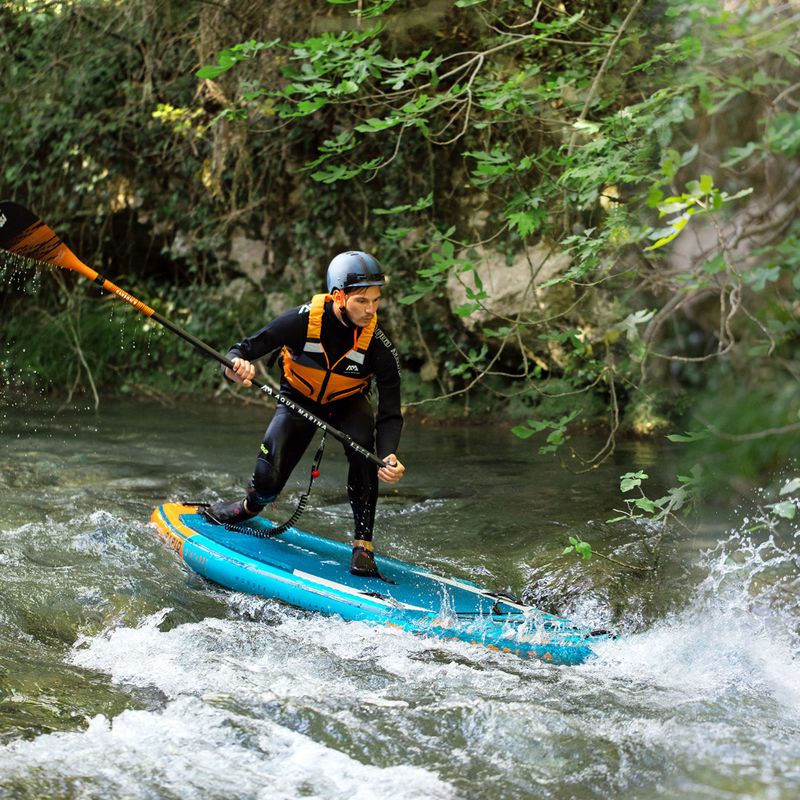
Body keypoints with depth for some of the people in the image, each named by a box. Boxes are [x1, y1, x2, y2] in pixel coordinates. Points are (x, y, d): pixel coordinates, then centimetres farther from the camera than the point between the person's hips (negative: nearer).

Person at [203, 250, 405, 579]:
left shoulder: (379, 347, -27)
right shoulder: (304, 320, -29)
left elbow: (390, 414, -26)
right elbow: (247, 347, -22)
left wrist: (389, 457, -45)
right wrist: (237, 363, -47)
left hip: (347, 405, 0)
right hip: (297, 402, 0)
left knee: (363, 444, -33)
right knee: (268, 479, -12)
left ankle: (363, 543, -24)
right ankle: (251, 507, 30)